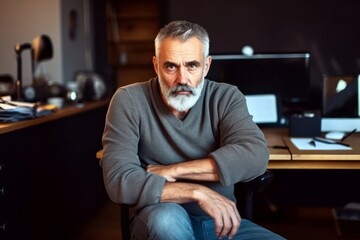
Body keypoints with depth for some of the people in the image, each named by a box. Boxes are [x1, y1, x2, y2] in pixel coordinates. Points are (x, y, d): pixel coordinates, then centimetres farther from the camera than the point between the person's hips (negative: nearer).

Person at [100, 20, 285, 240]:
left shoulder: (226, 97, -4)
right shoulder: (130, 101, -10)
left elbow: (255, 156, -21)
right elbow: (119, 180, -20)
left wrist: (172, 171, -21)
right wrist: (197, 192, -25)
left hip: (221, 220, 2)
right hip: (160, 222, -2)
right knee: (167, 216, -34)